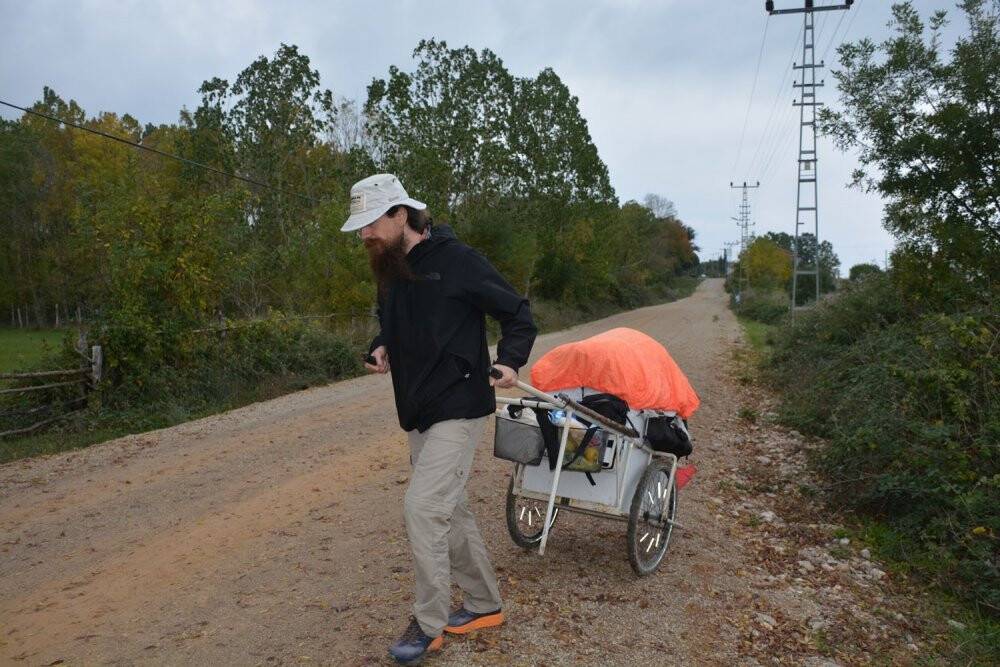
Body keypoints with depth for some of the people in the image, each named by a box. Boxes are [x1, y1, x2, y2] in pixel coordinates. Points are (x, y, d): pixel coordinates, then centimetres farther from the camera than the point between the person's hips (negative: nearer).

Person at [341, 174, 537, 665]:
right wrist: (380, 349, 1)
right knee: (450, 511, 14)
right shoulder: (390, 271, 9)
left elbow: (519, 315, -7)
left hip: (457, 410, -8)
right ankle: (484, 606, 31)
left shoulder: (456, 260, -13)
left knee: (422, 507, -13)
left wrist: (510, 361, -24)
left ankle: (428, 624, 5)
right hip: (416, 413, 8)